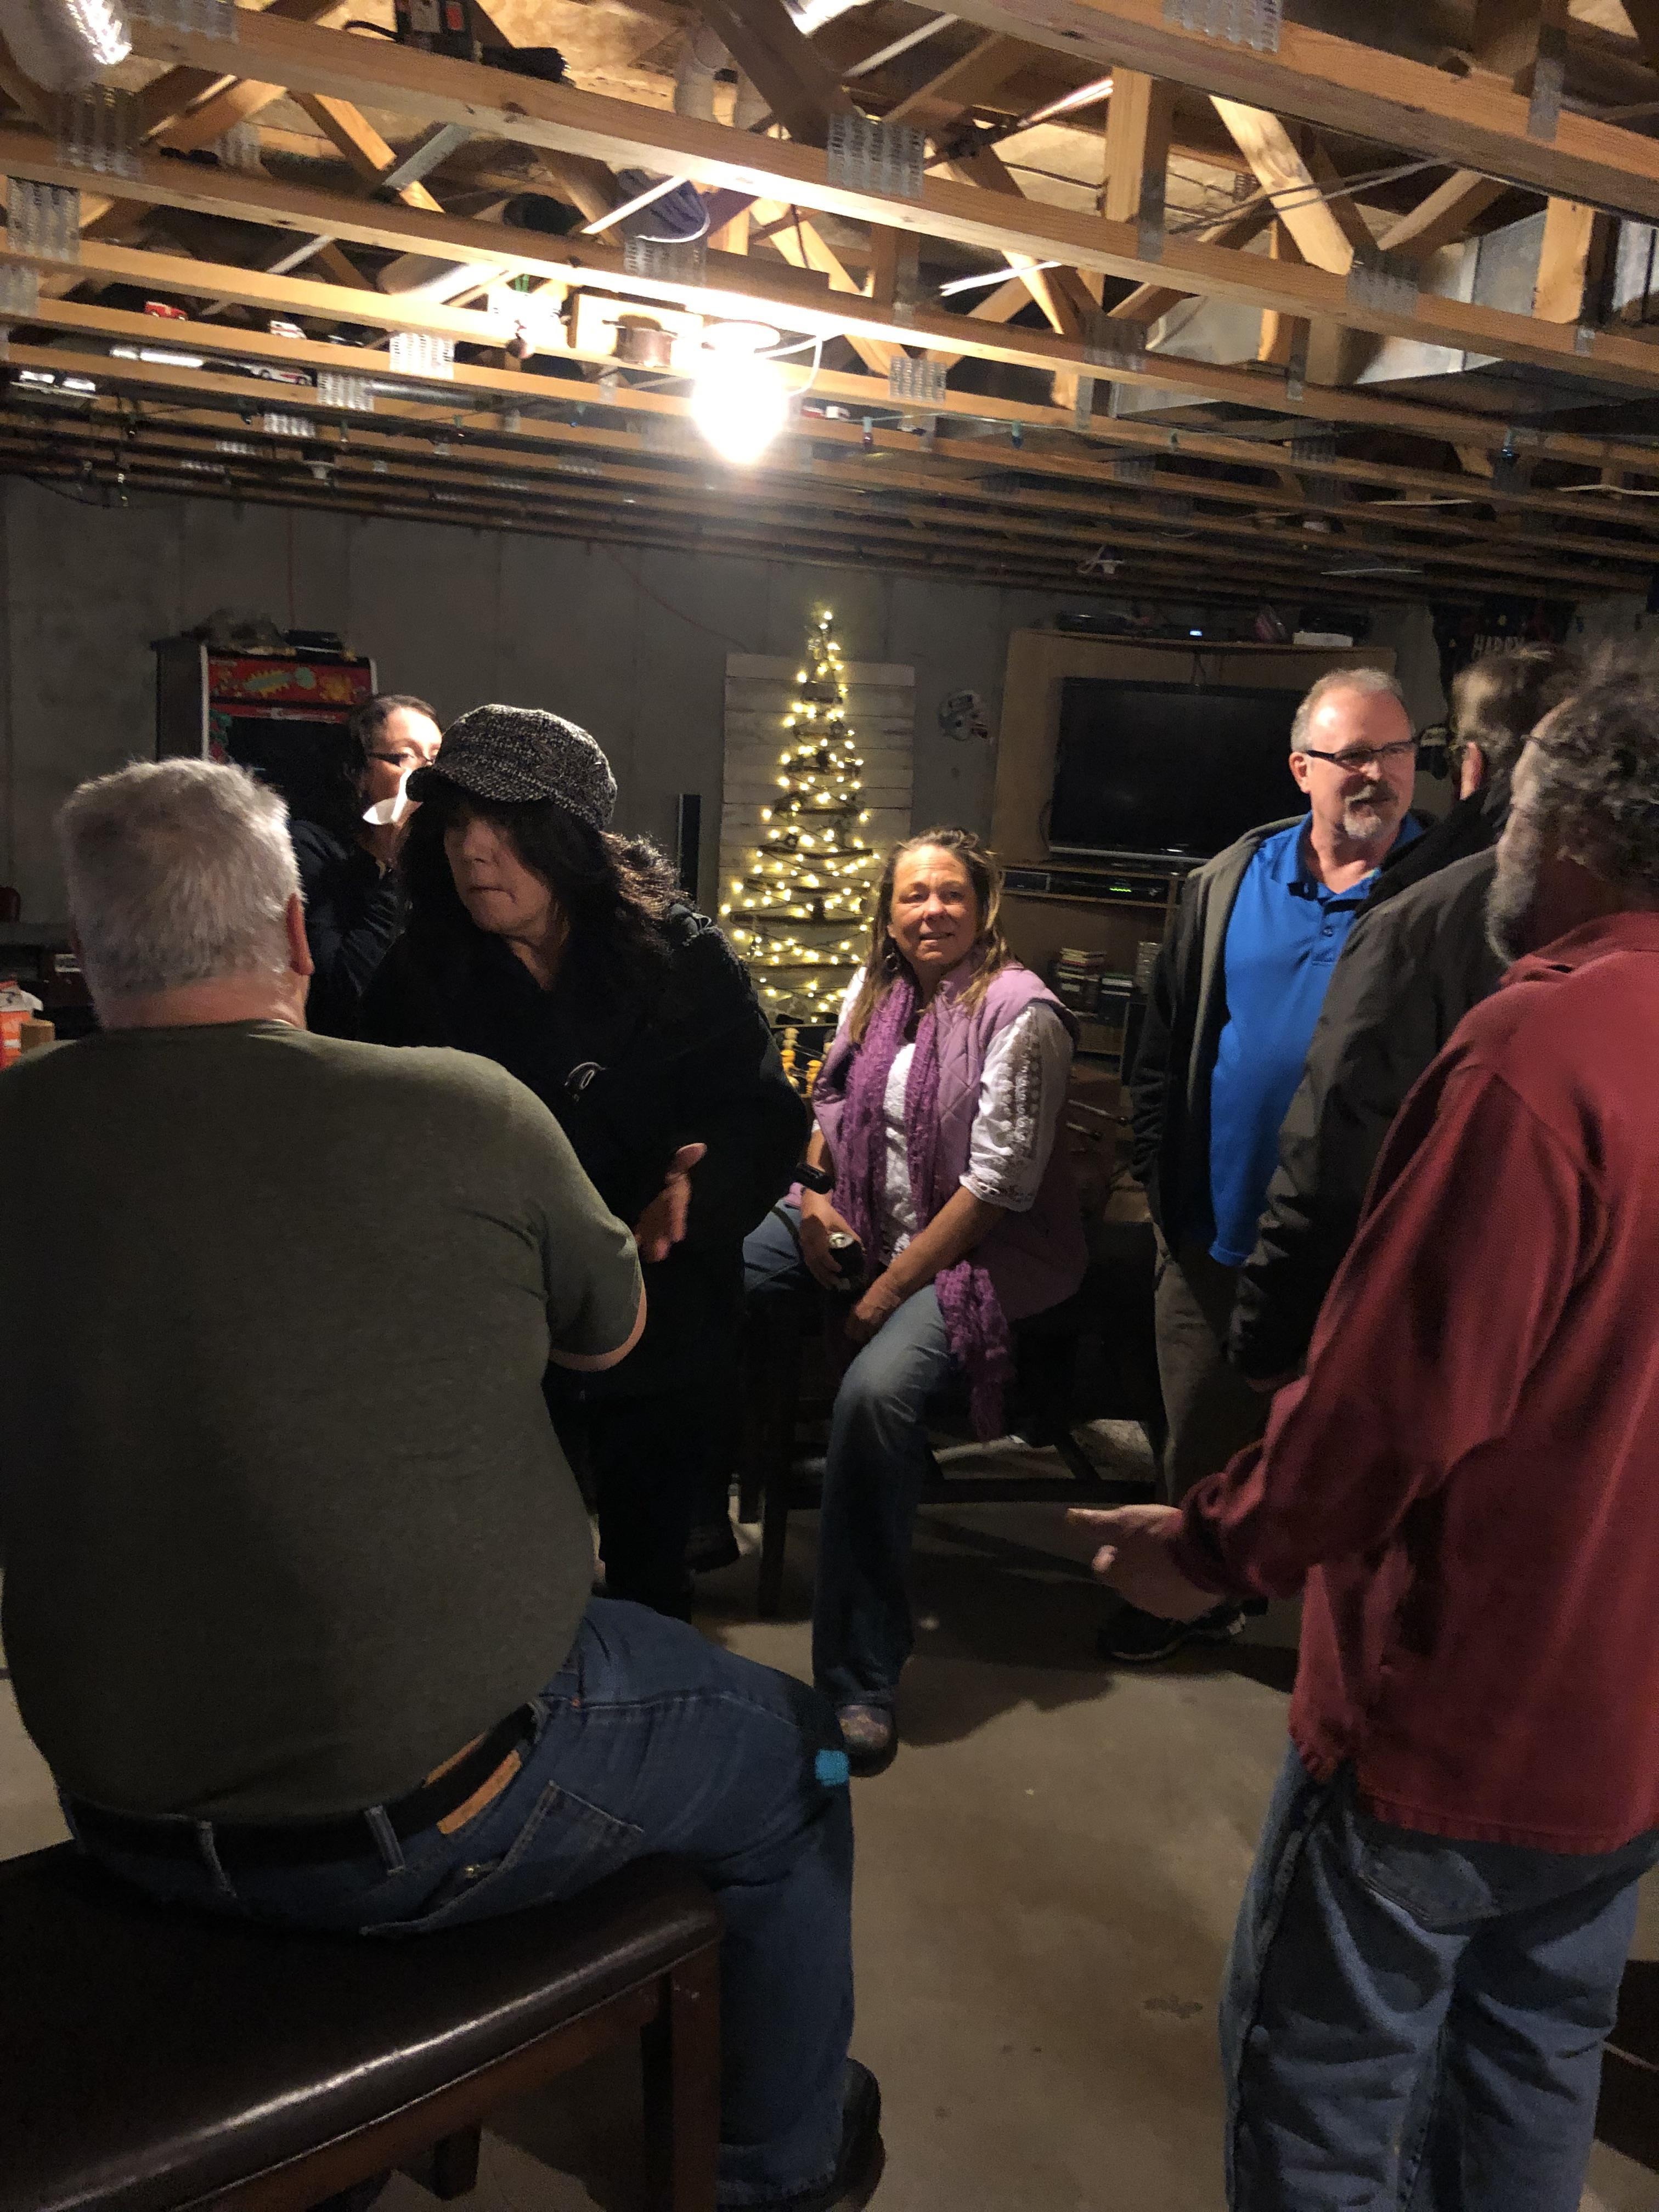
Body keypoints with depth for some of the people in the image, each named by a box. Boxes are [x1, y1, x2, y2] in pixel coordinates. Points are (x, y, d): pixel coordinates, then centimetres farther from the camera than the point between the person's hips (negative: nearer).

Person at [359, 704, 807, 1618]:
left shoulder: (680, 952, -7)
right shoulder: (418, 976, -2)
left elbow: (766, 1116, -13)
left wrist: (698, 1189, -32)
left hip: (662, 1331, 0)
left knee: (650, 1578, 18)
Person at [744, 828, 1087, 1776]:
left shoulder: (1019, 1012, -14)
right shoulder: (875, 990, 7)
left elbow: (998, 1183, -18)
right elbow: (832, 1102, 20)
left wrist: (893, 1286, -17)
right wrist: (814, 1191, 0)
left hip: (980, 1248, -7)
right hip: (866, 1220, 7)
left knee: (876, 1390, -33)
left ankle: (862, 1679, -19)